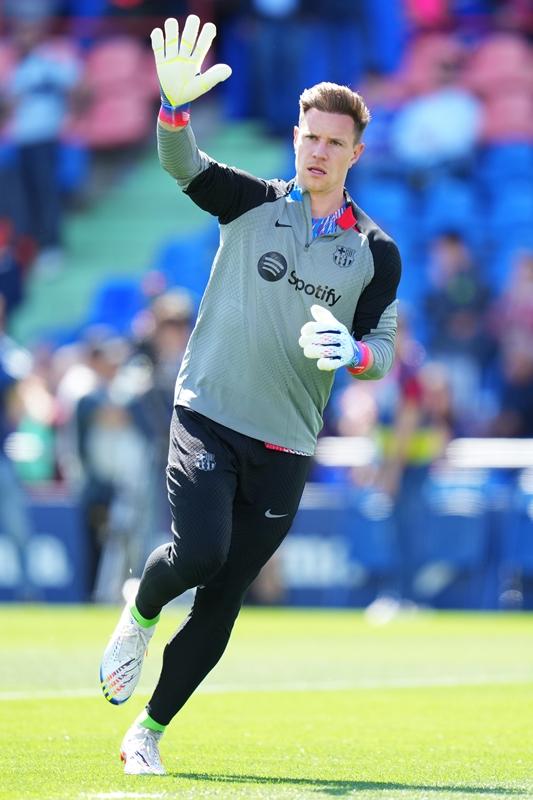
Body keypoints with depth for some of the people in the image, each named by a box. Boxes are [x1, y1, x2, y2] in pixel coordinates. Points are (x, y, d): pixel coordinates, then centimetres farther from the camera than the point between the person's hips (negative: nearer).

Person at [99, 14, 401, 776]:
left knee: (221, 606, 3)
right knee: (200, 553, -24)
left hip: (286, 447, 2)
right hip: (209, 416, -2)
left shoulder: (376, 251, 7)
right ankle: (139, 614, 10)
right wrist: (176, 103, -33)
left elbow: (383, 348, 8)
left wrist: (350, 350, -16)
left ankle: (147, 732, 19)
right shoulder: (252, 203, 3)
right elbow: (180, 164, -13)